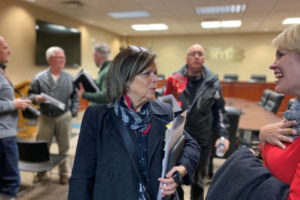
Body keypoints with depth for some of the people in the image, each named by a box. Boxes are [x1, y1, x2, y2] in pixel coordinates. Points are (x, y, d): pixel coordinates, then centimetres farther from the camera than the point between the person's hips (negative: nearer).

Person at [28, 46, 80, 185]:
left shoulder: (69, 78, 3)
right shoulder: (40, 78, -1)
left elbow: (75, 97, 7)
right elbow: (31, 94, 4)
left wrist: (73, 112, -1)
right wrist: (37, 98, -17)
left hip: (64, 117, 1)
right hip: (45, 118, 0)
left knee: (64, 147, 9)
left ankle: (63, 173, 26)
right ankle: (41, 172, 30)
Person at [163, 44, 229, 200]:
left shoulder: (213, 83, -2)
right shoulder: (175, 78, -3)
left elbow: (219, 112, 4)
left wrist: (223, 135, -4)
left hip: (202, 140, 1)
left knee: (198, 181, 19)